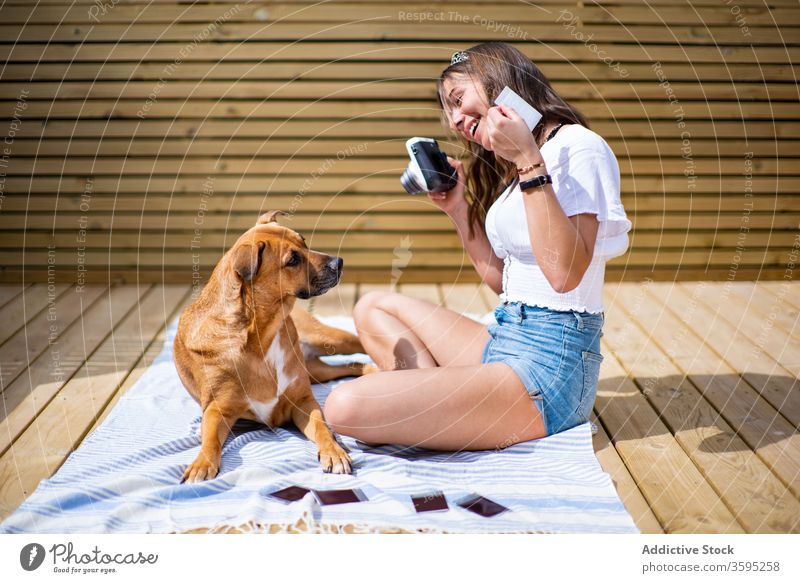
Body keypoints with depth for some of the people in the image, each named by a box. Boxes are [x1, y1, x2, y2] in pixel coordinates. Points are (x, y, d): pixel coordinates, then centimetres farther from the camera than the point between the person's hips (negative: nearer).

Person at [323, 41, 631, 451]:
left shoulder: (578, 146, -9)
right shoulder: (510, 168, 19)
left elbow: (564, 273, -22)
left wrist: (529, 162, -22)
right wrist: (458, 210, 13)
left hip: (552, 361, -10)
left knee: (346, 407, -25)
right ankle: (443, 399, -2)